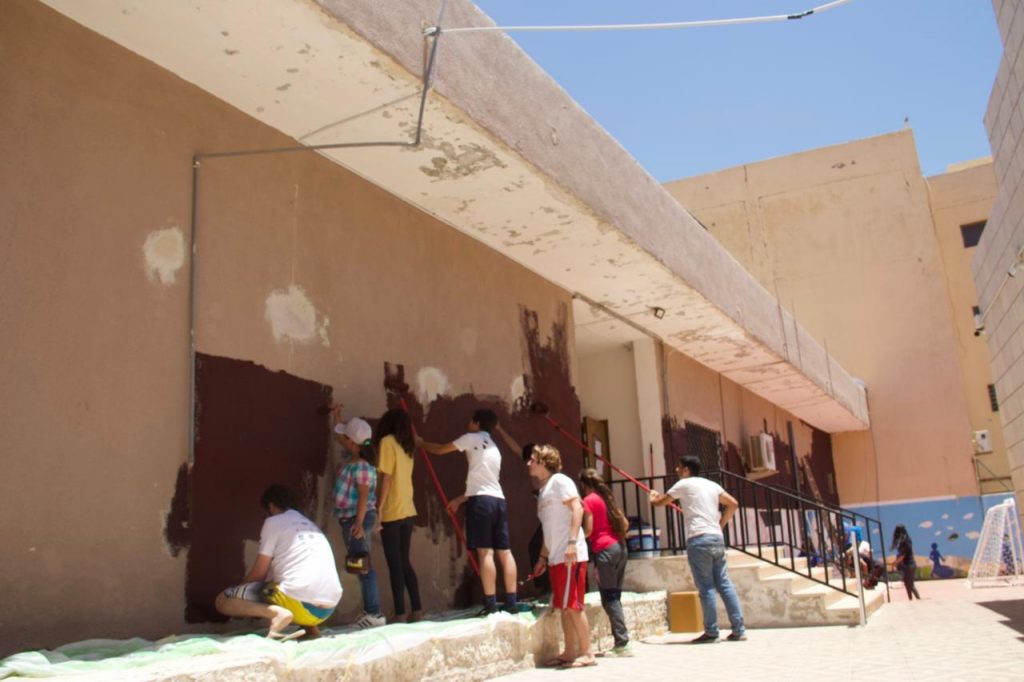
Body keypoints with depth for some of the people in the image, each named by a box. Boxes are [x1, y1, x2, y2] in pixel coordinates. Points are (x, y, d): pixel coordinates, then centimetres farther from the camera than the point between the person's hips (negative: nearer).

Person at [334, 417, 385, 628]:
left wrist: (359, 522, -27)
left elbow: (364, 495, -23)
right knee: (362, 567, 12)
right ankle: (370, 611, 17)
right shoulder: (351, 458, 10)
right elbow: (338, 436, 29)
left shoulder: (362, 466, -17)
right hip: (350, 519, 10)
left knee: (364, 567, -8)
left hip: (358, 519, -10)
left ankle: (375, 614, -6)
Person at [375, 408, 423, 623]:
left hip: (392, 512, -7)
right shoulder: (406, 446, 16)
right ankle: (416, 610, 13)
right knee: (404, 562, 13)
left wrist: (378, 509, -14)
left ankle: (400, 615, -2)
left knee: (395, 564, -3)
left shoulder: (387, 441, -7)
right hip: (408, 511, 7)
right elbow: (400, 478, 11)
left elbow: (386, 478, -13)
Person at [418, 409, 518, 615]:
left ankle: (490, 603, -11)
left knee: (485, 552, -9)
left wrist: (420, 442, 27)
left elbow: (440, 450, 9)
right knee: (504, 551, 5)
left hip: (482, 500, -7)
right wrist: (459, 500, 32)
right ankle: (512, 602, 5)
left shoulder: (472, 438, 5)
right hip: (498, 499, 8)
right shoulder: (493, 447, 28)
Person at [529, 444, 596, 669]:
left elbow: (577, 508, -16)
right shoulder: (543, 490, 21)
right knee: (563, 606, 9)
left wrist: (572, 542, -24)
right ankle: (570, 652, 15)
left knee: (572, 605, -8)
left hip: (570, 555, -9)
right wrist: (543, 557, 22)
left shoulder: (559, 481, -5)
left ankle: (587, 653, -1)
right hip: (556, 557, 9)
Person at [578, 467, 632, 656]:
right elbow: (625, 524, 13)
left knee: (609, 598, -4)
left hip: (604, 550, -8)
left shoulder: (588, 501, -5)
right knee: (615, 596, 11)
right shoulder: (608, 498, 15)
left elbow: (588, 530, -10)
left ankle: (622, 643, -8)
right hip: (620, 546, 8)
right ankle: (620, 642, 11)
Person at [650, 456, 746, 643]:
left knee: (706, 588, -4)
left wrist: (653, 497, 34)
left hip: (699, 539, -6)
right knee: (724, 584, 7)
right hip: (717, 538, 6)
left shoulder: (684, 484, 1)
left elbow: (660, 502, 11)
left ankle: (711, 632, -1)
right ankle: (739, 629, 6)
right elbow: (733, 504, 17)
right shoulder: (711, 485, 17)